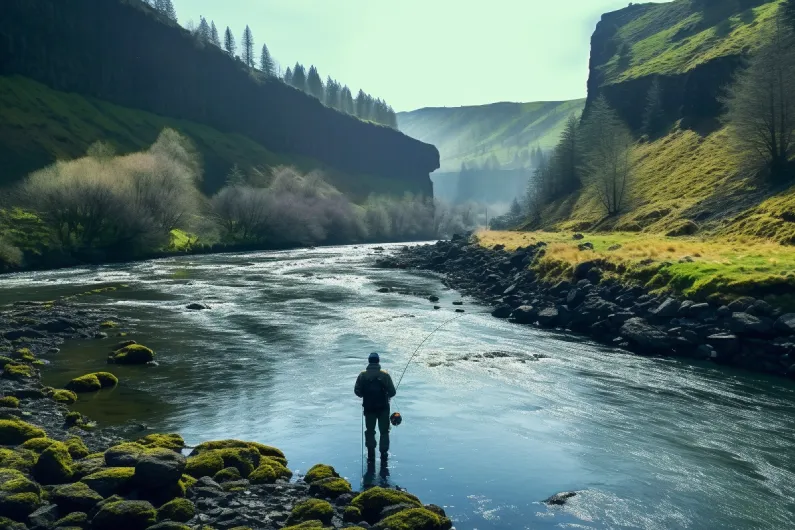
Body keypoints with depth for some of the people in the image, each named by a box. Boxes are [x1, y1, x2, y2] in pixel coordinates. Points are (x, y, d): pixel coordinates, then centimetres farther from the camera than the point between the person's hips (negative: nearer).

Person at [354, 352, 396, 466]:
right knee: (384, 432, 12)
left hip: (368, 408, 1)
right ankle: (384, 455, 12)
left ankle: (371, 456, 18)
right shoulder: (385, 375, -9)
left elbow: (357, 391, -4)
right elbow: (392, 392, -9)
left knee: (370, 432, 15)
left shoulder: (362, 375, -5)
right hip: (383, 408, -1)